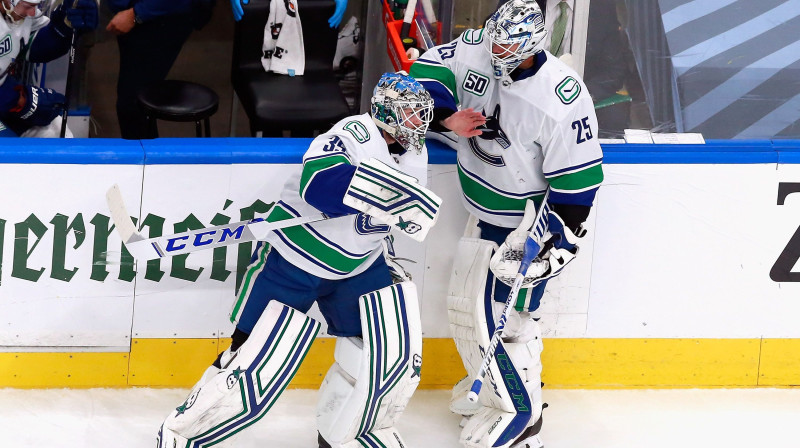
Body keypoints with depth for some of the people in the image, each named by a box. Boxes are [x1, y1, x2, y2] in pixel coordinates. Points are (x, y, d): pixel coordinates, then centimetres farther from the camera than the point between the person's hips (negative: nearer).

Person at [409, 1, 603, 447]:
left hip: (527, 221, -8)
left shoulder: (563, 100, -30)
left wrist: (555, 242, -25)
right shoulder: (475, 50, -13)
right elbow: (427, 70, -3)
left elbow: (577, 179, -24)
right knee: (466, 302, 20)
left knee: (503, 314, -7)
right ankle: (489, 382, 43)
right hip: (484, 212, 8)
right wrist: (446, 115, -22)